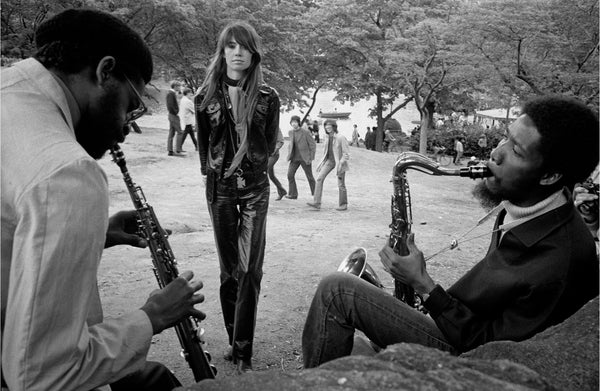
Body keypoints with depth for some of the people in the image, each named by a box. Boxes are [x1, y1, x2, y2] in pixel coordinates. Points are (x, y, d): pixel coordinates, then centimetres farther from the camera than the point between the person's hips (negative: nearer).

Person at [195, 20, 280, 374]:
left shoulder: (267, 97, 0)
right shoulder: (207, 95, 4)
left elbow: (269, 148, 0)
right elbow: (204, 144, 11)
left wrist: (245, 116, -6)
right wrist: (211, 166, 7)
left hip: (255, 187, -1)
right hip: (220, 187, 2)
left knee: (251, 269, -6)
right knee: (229, 268, 7)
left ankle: (243, 351, 4)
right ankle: (235, 340, 21)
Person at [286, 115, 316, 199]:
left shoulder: (305, 132, -10)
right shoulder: (290, 132, 7)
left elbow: (313, 145, -7)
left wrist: (311, 158, -11)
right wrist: (289, 155, 12)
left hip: (305, 158, -5)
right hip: (294, 158, 5)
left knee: (310, 177, 5)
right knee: (290, 174, -11)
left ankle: (315, 194, 23)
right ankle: (293, 194, -4)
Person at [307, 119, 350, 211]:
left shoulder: (341, 138, -17)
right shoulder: (327, 137, 3)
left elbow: (346, 154, -16)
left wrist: (340, 164, -24)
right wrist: (321, 164, 12)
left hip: (339, 162, -6)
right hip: (329, 161, 6)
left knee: (341, 185, 4)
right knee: (319, 178, -11)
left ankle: (343, 204, 25)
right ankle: (316, 203, -13)